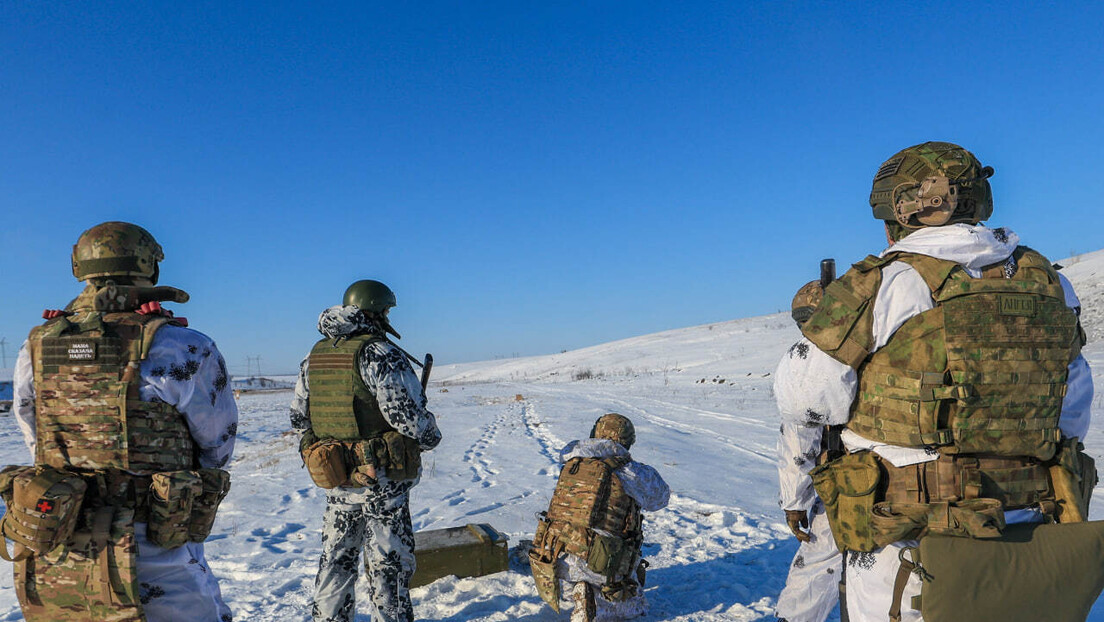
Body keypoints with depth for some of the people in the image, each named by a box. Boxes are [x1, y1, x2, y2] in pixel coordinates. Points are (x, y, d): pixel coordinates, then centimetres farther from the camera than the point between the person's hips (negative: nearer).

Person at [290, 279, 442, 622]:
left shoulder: (314, 356, 6)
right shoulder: (381, 354, -17)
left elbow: (298, 417, 12)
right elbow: (409, 415, -20)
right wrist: (430, 436, 0)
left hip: (335, 481, 7)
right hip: (382, 481, -6)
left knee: (336, 559, 21)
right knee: (388, 563, 6)